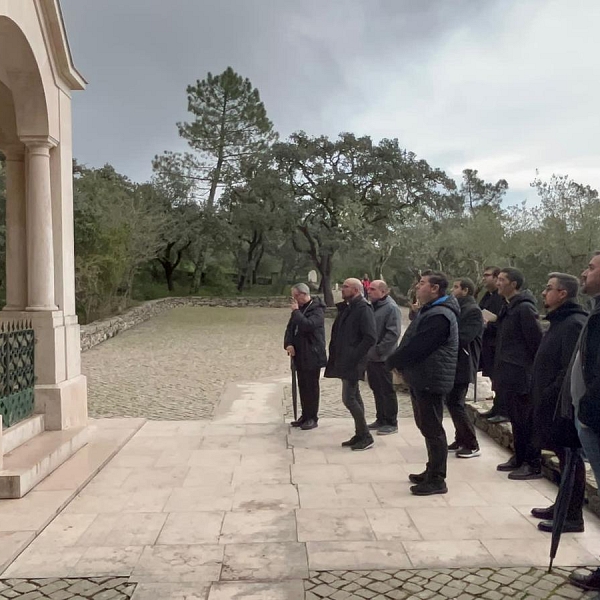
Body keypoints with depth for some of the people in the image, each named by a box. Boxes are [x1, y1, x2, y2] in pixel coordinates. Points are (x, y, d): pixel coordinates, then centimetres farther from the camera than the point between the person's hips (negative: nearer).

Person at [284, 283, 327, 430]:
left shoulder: (316, 309, -12)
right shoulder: (300, 309, 15)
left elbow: (307, 325, -28)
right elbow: (290, 328, 14)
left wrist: (296, 311, -18)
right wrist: (288, 344, -3)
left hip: (312, 356, -8)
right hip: (300, 355, 8)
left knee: (311, 387, -2)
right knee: (302, 386, 12)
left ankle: (313, 418, 6)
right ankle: (305, 415, 21)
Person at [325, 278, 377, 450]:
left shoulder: (363, 309, -13)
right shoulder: (346, 308, 15)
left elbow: (370, 338, -20)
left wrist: (354, 356, -20)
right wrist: (336, 356, 11)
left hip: (353, 363, -9)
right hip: (344, 362, 9)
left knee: (348, 399, -9)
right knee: (354, 398, 14)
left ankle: (366, 437, 2)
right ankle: (360, 435, 22)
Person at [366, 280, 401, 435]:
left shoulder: (391, 308, -13)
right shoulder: (371, 306, 11)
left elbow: (393, 333, -20)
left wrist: (378, 349, -22)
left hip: (382, 358, -8)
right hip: (370, 356, 8)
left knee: (387, 390, 1)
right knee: (376, 389, 15)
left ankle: (391, 423, 10)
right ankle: (381, 419, 26)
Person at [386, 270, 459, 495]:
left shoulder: (439, 316, -20)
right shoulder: (430, 311, 16)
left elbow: (417, 347, -23)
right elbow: (413, 342, 18)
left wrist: (392, 361, -9)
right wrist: (398, 362, 6)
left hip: (430, 381, -11)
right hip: (421, 379, 11)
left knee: (432, 429, -4)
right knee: (426, 427, 18)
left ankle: (437, 480, 5)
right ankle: (432, 471, 30)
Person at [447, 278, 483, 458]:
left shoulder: (473, 311, -14)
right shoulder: (458, 308, 14)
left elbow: (463, 337, -22)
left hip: (462, 365, -9)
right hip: (453, 363, 9)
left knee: (455, 404, -8)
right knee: (452, 402, 13)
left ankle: (472, 445, 2)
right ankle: (461, 440, 25)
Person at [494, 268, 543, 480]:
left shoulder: (524, 308, -16)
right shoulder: (508, 308, 13)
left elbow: (536, 342, -17)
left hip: (520, 376, -9)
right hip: (508, 375, 9)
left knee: (526, 421, -1)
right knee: (515, 419, 17)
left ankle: (533, 465, 7)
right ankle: (519, 458, 28)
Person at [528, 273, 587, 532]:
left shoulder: (574, 324, -18)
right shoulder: (559, 322, 15)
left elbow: (572, 369, -24)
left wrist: (549, 395, -19)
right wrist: (542, 395, 14)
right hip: (553, 403, 10)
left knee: (570, 458, 0)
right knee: (565, 456, 18)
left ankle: (573, 517, 9)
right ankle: (563, 506, 29)